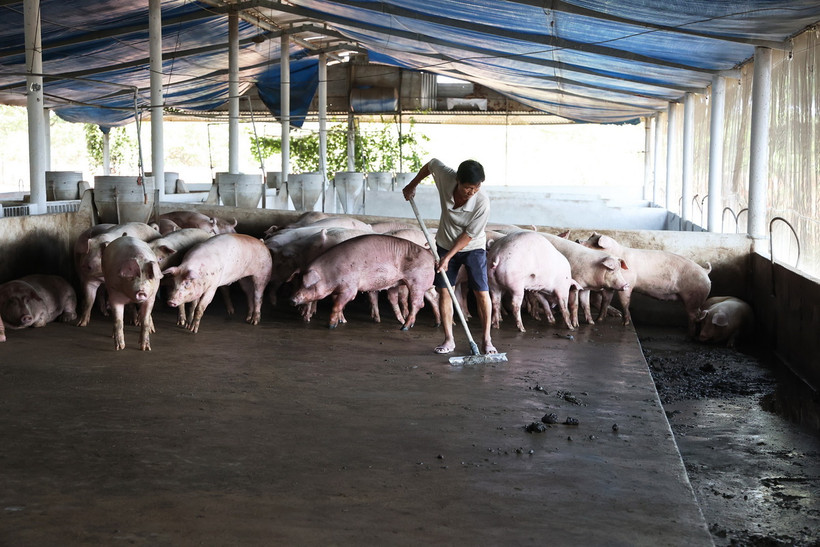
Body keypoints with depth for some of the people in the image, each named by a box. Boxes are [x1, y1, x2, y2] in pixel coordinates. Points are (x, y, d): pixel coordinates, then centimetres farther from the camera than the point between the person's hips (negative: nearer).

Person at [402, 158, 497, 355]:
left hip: (473, 248, -3)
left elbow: (469, 235, -23)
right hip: (445, 244, 3)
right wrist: (412, 185, 9)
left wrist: (448, 257, -21)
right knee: (444, 291, 2)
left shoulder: (482, 202, -31)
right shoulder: (445, 176, -24)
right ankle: (449, 339, 10)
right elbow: (431, 164, 0)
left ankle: (486, 339, 4)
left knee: (482, 293, -8)